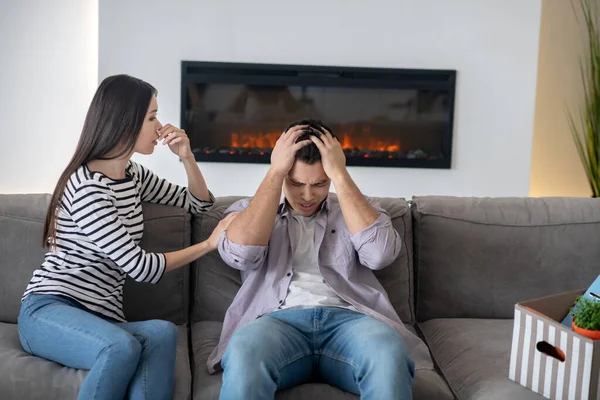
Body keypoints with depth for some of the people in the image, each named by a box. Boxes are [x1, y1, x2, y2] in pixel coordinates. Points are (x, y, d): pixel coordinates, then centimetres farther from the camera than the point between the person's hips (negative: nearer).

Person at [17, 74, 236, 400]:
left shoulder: (134, 174, 11)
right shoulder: (88, 189, -16)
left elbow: (199, 204, 20)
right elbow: (140, 267, -18)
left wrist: (187, 157, 3)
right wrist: (209, 243, -8)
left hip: (100, 317, 7)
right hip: (49, 309, -6)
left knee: (162, 333, -29)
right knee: (123, 347, -39)